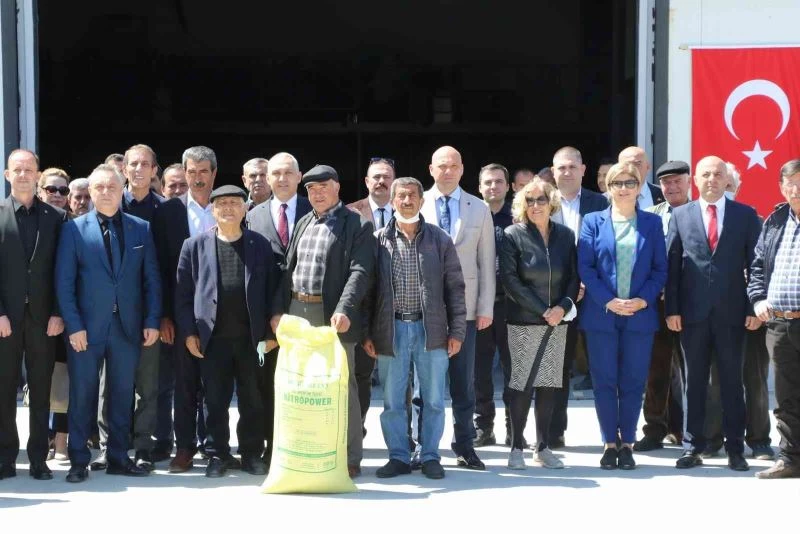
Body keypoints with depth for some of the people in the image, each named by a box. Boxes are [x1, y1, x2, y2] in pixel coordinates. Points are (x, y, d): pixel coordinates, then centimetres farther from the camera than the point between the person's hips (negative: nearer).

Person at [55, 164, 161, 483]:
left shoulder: (140, 229, 8)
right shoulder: (73, 229, 1)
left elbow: (151, 279, 7)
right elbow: (64, 282, -3)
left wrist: (152, 321, -1)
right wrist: (73, 325, -10)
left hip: (128, 325, 2)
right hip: (87, 326, -2)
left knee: (122, 394, 8)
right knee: (82, 394, 3)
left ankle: (119, 458, 17)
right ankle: (78, 461, 11)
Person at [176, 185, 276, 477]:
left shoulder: (260, 245, 5)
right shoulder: (195, 246, 4)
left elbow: (271, 290, 5)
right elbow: (183, 292, 3)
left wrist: (271, 332, 0)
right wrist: (188, 332, -3)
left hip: (251, 337, 0)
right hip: (213, 338, 0)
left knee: (252, 401, 7)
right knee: (215, 401, 6)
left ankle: (252, 455, 17)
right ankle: (218, 455, 15)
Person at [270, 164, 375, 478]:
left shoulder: (356, 225, -3)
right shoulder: (303, 224, 18)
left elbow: (359, 272, -13)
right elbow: (288, 269, 17)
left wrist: (344, 310, -25)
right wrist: (279, 309, 7)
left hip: (332, 315, -6)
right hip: (297, 311, 6)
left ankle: (349, 458, 5)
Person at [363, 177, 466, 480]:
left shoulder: (439, 240, 3)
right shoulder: (379, 241, 2)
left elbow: (454, 287, 4)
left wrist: (456, 331, -1)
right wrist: (367, 333, 0)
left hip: (431, 329, 0)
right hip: (391, 329, 0)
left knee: (433, 399, 5)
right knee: (392, 401, 5)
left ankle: (430, 456, 17)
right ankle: (398, 457, 16)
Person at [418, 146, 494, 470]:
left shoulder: (479, 210, 7)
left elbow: (486, 261, 6)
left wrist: (486, 307, 1)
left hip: (465, 306, 1)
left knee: (464, 380, 6)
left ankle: (464, 445, 14)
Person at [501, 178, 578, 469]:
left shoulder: (565, 235, 8)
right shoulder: (513, 236, -3)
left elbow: (574, 276, 9)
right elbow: (510, 280, -9)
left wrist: (563, 306, -9)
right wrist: (542, 311, -13)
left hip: (557, 321, 4)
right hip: (523, 322, -3)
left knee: (549, 384, 6)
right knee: (522, 384, -4)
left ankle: (543, 447, 14)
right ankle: (517, 447, 5)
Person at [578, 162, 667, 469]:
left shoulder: (652, 223, 8)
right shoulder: (593, 222, 5)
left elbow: (661, 268, 5)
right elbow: (584, 267, -1)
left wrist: (643, 300, -10)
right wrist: (608, 301, -12)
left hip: (640, 314, 0)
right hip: (601, 314, 0)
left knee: (633, 381, 3)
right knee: (604, 381, 2)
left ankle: (627, 443, 11)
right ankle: (610, 443, 10)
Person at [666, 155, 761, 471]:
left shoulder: (746, 215, 4)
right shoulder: (680, 215, 6)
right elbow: (672, 264, 4)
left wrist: (754, 308, -4)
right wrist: (671, 309, -2)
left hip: (731, 312, -1)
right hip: (693, 312, 1)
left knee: (732, 381, 4)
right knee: (694, 381, 7)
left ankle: (735, 448, 10)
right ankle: (693, 446, 13)